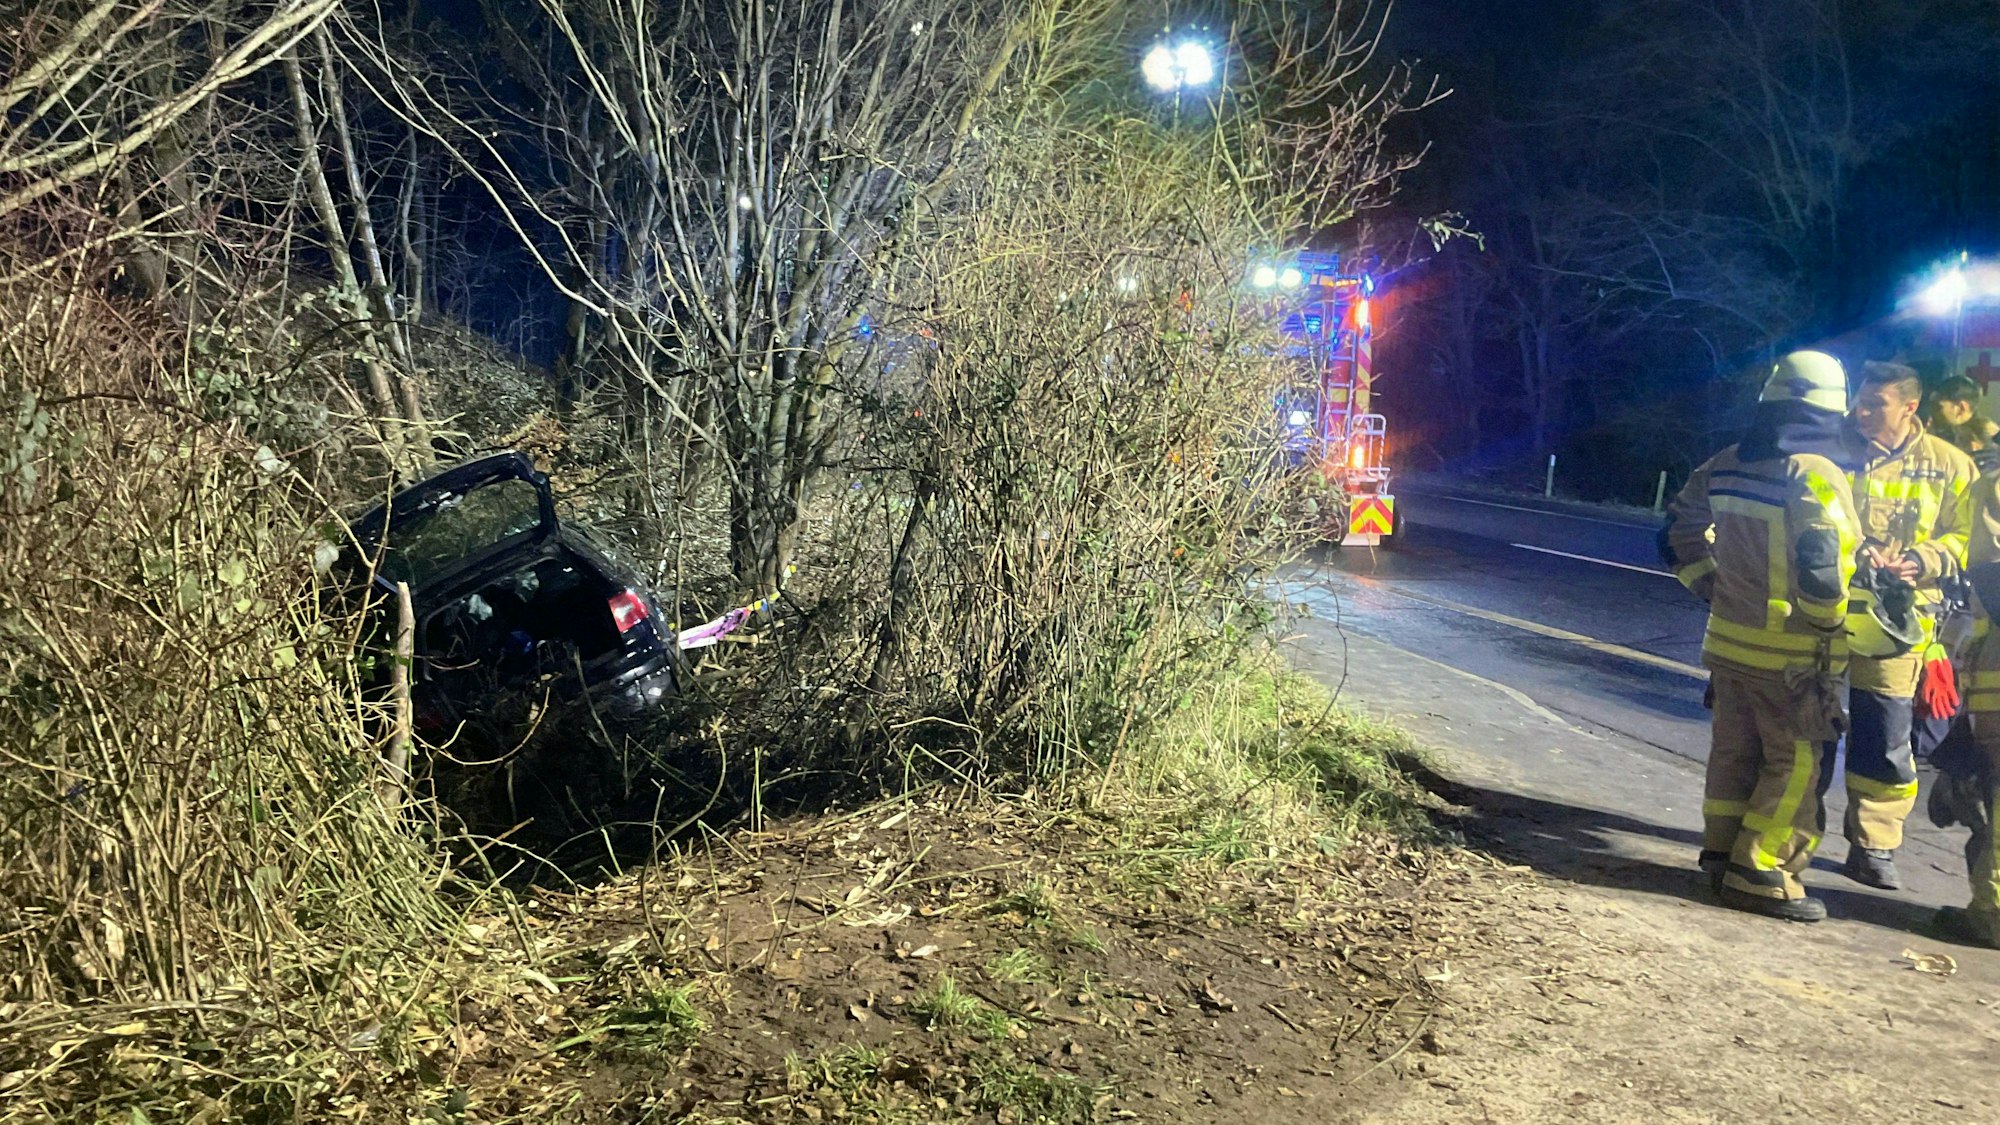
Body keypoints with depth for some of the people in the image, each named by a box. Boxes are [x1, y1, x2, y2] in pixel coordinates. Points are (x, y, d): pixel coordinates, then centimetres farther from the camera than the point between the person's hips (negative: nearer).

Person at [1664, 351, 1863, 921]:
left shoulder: (1728, 465, 6)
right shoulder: (1817, 476, -16)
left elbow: (1679, 529, 15)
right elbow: (1821, 566, -24)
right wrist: (1830, 632, -11)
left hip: (1728, 639, 7)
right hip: (1790, 655, -7)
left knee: (1734, 754, 16)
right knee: (1794, 765, 3)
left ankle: (1723, 855, 24)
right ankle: (1758, 873, 5)